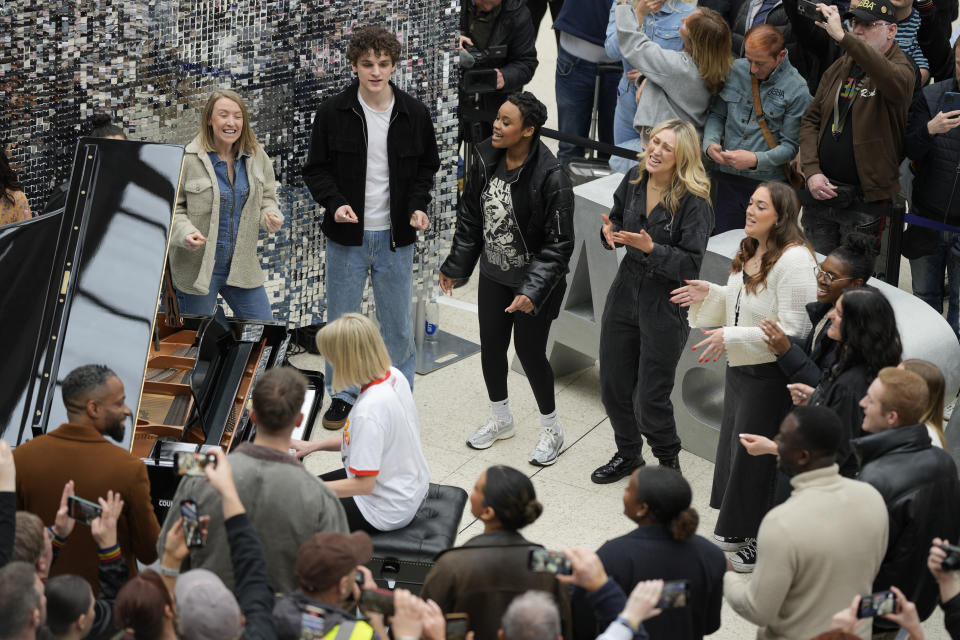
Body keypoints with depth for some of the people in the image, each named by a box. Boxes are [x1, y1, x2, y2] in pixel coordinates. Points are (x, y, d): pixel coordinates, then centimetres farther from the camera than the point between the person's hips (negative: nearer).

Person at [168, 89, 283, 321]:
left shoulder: (257, 157, 4)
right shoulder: (187, 160, -11)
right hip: (197, 267, -4)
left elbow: (266, 198, 17)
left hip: (243, 267, 4)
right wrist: (185, 233, -24)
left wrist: (271, 216, -6)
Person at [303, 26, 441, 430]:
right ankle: (342, 396, 26)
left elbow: (427, 165, 10)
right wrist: (334, 203, -17)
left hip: (395, 237, 1)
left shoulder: (414, 114, -3)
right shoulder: (333, 113, -7)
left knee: (398, 325, 9)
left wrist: (418, 206, -6)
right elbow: (315, 169, 1)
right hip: (347, 235, 0)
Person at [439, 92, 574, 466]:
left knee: (529, 351, 3)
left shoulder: (550, 178, -25)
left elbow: (558, 243, -21)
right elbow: (469, 217, 7)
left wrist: (533, 291, -26)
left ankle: (551, 431, 25)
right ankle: (500, 420, 39)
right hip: (493, 276, 6)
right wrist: (455, 266, 11)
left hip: (533, 281, -6)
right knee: (491, 346, 15)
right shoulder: (486, 160, -7)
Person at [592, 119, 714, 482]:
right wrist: (610, 232, -7)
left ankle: (668, 459, 29)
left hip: (666, 305, -6)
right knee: (613, 385, 15)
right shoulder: (634, 180, -2)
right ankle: (628, 455, 39)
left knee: (651, 397, 1)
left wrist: (651, 249, -32)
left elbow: (692, 264, -22)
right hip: (625, 293, 6)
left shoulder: (694, 202, -21)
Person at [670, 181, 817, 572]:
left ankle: (762, 542, 18)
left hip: (771, 374, -9)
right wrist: (709, 294, 3)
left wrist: (730, 337, -27)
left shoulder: (794, 260, -23)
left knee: (757, 454, 2)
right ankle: (737, 530, 37)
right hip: (740, 365, 9)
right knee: (733, 447, 20)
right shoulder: (752, 251, 5)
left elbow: (792, 330, -26)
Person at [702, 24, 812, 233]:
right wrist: (710, 143, -7)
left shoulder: (797, 90, -9)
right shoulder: (735, 70, 4)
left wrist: (756, 160, -23)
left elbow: (791, 145, -9)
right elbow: (717, 114, 13)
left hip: (768, 184, -4)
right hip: (727, 178, 4)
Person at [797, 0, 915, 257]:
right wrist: (811, 171, -3)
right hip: (821, 189, 6)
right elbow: (811, 119, 13)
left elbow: (892, 80, -36)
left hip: (864, 202, -6)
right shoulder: (838, 68, 11)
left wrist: (842, 37, -43)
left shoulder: (901, 69, -9)